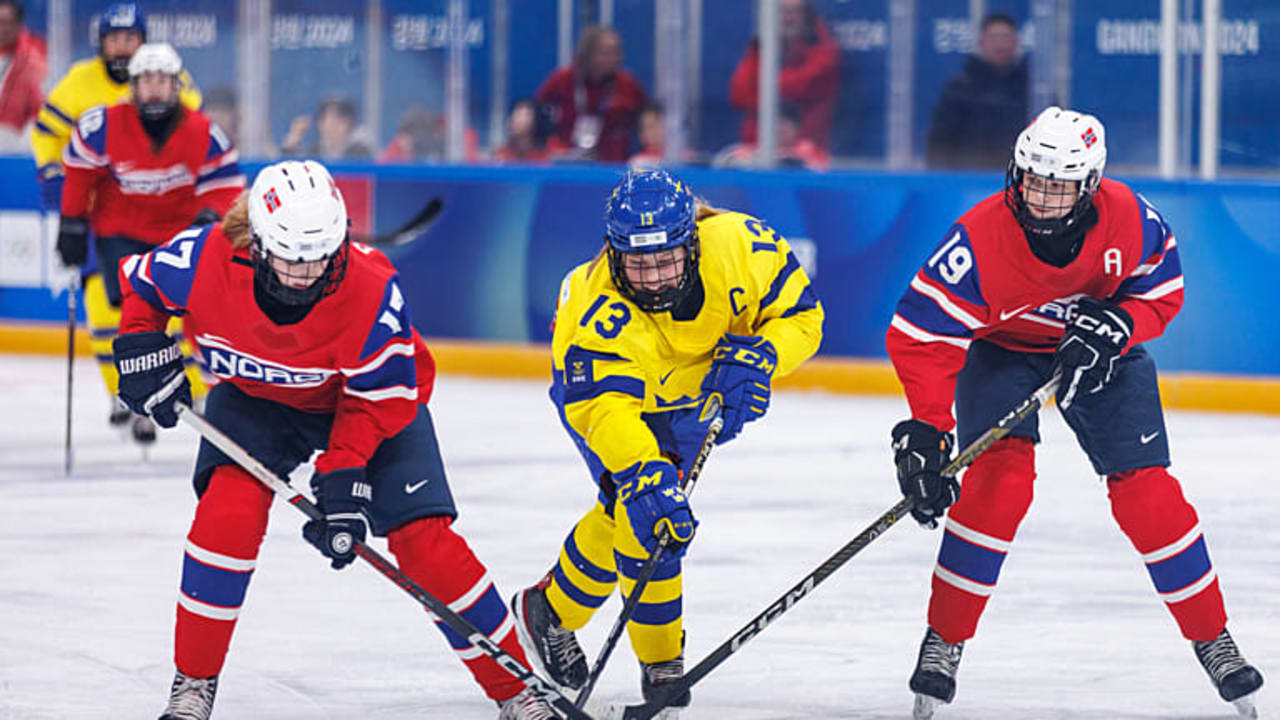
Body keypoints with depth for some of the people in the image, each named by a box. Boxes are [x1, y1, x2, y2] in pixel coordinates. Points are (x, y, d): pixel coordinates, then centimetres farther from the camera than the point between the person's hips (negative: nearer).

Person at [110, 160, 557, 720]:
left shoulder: (373, 290, -35)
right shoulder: (205, 260, -30)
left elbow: (380, 398, -24)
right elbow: (138, 283, -7)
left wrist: (343, 476, -32)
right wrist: (142, 351, -20)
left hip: (370, 399, -1)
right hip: (253, 396, 2)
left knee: (423, 538, -13)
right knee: (230, 508, -24)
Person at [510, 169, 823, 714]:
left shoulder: (738, 245, -33)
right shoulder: (602, 311, -42)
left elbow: (801, 313, -20)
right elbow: (603, 406, -50)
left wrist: (756, 357, -38)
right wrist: (645, 475, -65)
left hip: (691, 388, 4)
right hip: (595, 380, -4)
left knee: (631, 512, 4)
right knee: (643, 511, -19)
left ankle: (552, 610, 29)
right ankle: (662, 663, 1)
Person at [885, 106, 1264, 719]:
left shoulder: (1129, 220, -25)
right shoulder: (979, 240, -32)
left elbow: (1162, 292, -7)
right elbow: (921, 336, -29)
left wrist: (1116, 326, -27)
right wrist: (925, 433, -38)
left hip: (1100, 352, 2)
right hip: (1001, 348, -2)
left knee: (1146, 492, -8)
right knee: (1001, 474, -24)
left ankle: (1212, 640, 9)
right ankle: (943, 641, -12)